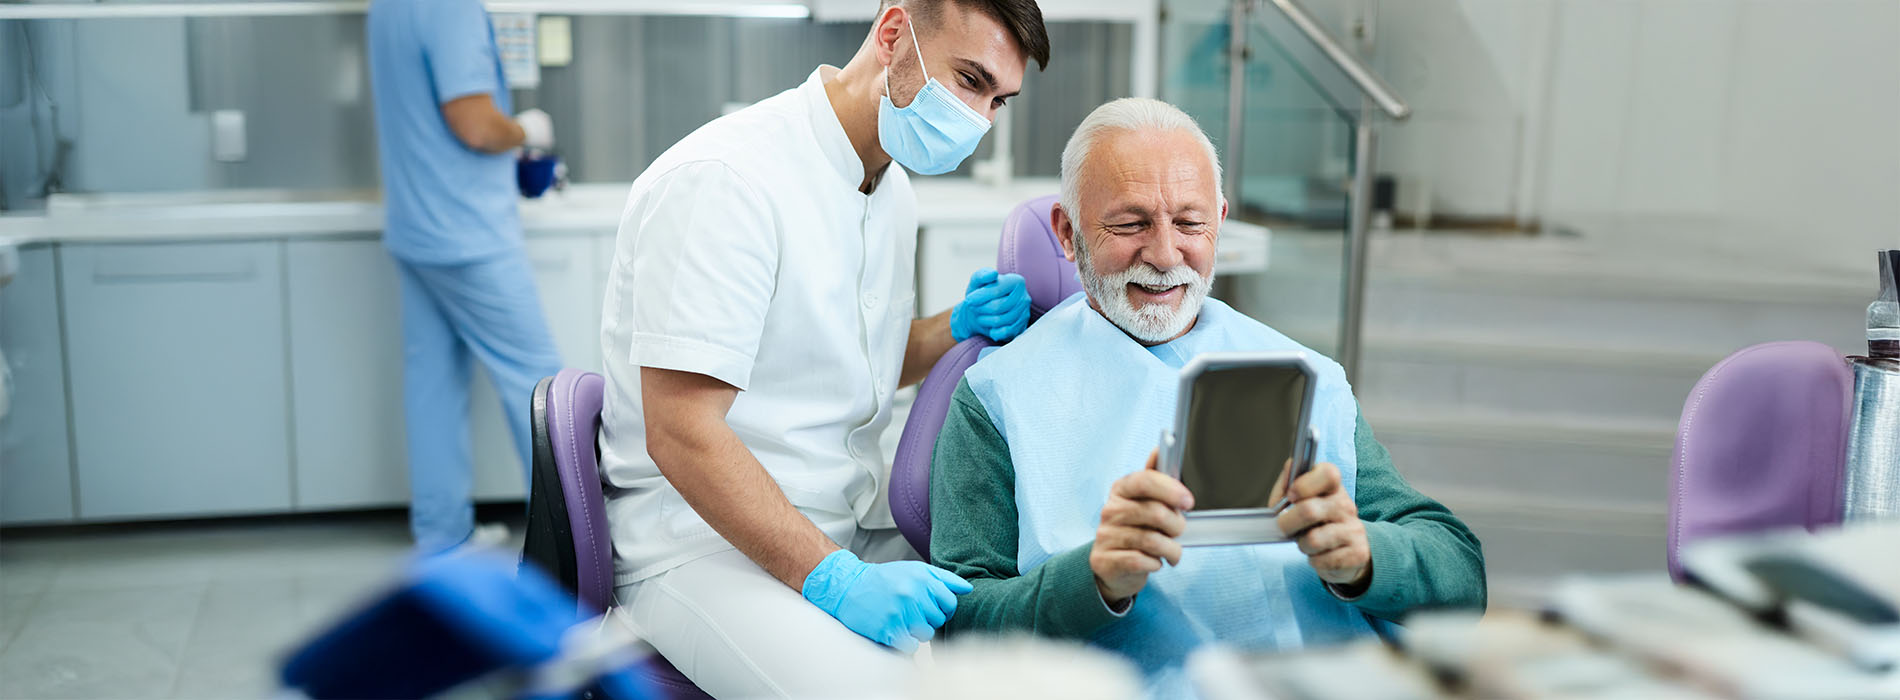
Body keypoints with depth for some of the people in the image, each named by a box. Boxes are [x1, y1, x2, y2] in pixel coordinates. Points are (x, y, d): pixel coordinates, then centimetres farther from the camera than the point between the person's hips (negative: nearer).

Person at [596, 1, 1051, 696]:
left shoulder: (890, 185, 11)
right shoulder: (724, 179, -19)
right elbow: (682, 436, -24)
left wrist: (959, 328, 3)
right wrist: (837, 581, -28)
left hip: (860, 519, 8)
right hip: (707, 543, -8)